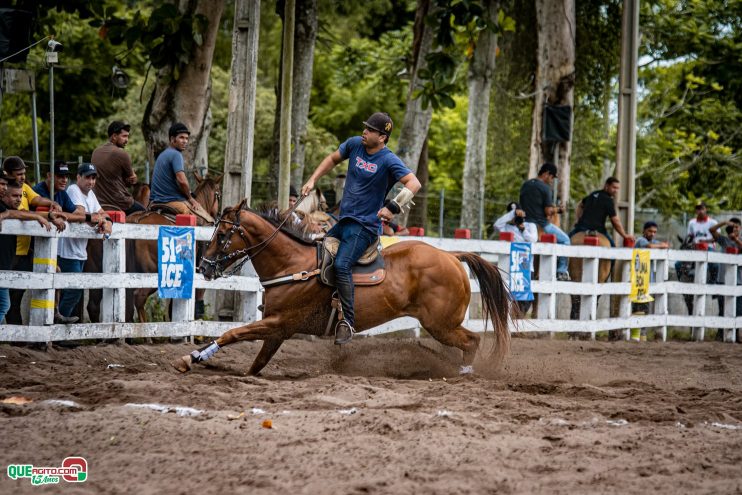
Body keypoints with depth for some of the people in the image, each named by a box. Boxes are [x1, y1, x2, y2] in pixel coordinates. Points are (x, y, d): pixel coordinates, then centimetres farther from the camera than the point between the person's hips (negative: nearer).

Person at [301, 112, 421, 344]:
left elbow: (414, 184, -23)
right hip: (342, 221, 8)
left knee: (341, 266, -26)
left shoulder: (388, 160, -14)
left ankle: (347, 322, -24)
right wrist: (312, 180, 12)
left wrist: (392, 208, -29)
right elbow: (332, 159, 22)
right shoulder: (355, 144, 5)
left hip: (364, 226, -8)